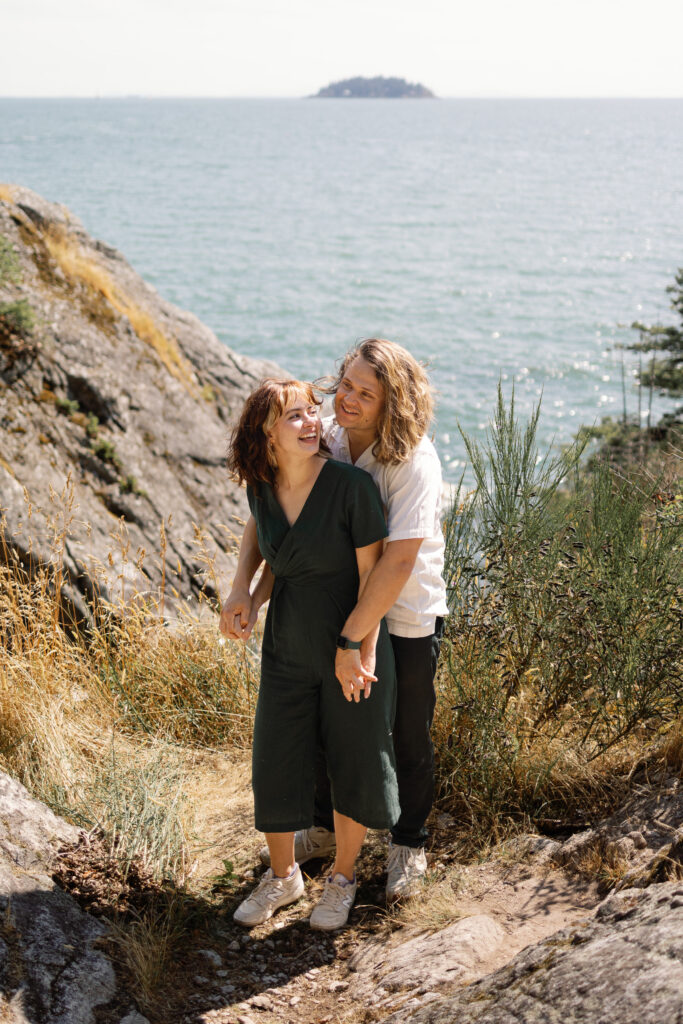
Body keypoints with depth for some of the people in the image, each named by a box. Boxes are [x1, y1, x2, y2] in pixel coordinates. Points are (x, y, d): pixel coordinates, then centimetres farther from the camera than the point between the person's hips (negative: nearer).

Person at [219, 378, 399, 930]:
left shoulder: (352, 485, -19)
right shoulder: (261, 491, -3)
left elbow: (371, 573, -15)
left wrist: (364, 652, -16)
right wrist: (248, 604, -2)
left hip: (352, 648, -4)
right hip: (287, 650, 4)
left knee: (355, 768, 10)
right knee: (275, 765, 9)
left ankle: (342, 878, 34)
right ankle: (282, 877, 33)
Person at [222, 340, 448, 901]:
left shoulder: (414, 461, -28)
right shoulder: (322, 439, -11)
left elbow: (399, 562, -32)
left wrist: (349, 641, -32)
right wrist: (243, 587, -16)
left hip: (407, 619, -5)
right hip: (337, 608, 5)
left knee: (409, 738, 13)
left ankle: (409, 844, 37)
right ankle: (327, 829, 44)